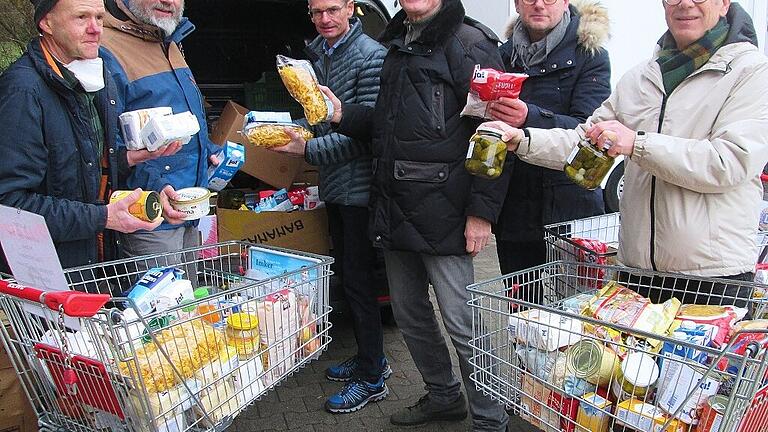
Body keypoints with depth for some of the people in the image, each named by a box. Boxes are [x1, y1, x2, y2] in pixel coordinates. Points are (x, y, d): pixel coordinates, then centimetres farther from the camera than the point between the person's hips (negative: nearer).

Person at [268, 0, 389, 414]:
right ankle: (370, 358, 32)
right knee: (346, 272, 16)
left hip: (359, 188, -9)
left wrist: (308, 148, -18)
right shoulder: (317, 53, 13)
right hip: (334, 187, 9)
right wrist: (298, 129, 6)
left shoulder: (370, 56, -13)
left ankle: (371, 379, 11)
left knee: (358, 279, -3)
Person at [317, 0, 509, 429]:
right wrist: (345, 115, 7)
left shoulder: (469, 44, -8)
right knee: (409, 312, 17)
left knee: (461, 321, -2)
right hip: (395, 212, 9)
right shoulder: (396, 46, 18)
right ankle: (443, 395, 36)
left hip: (442, 214, -8)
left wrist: (482, 211, -19)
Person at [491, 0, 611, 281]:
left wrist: (530, 118, -31)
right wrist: (484, 107, -1)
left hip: (568, 208, -4)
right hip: (513, 209, 4)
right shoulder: (505, 54, 13)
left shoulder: (590, 55, -1)